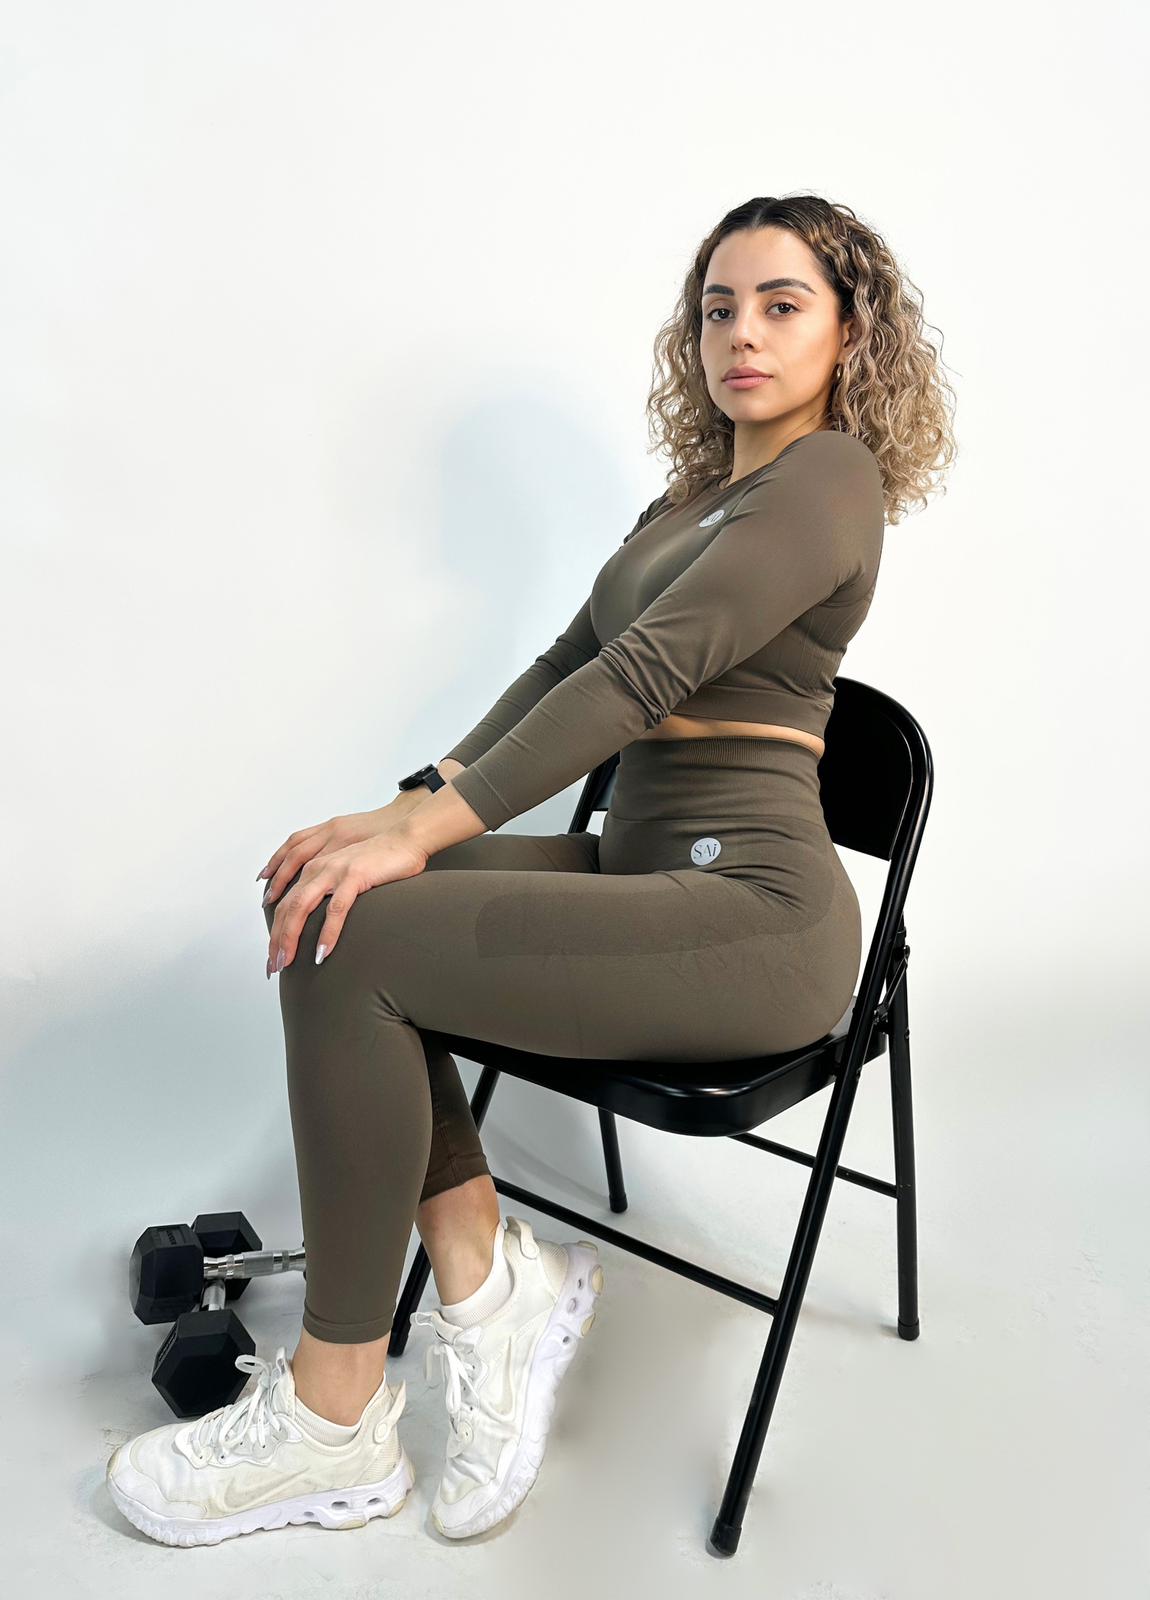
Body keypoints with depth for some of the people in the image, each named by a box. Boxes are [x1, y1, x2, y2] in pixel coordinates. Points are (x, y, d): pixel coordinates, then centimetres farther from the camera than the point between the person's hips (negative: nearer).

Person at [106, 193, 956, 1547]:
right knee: (319, 898, -5)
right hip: (645, 868, 9)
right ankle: (487, 1281, 0)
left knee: (349, 942, -21)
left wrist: (423, 829, -23)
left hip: (751, 914, -9)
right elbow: (573, 660, 13)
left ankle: (334, 1420, -4)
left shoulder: (828, 476, -7)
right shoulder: (695, 493, 21)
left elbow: (650, 668, -20)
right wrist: (421, 802, -1)